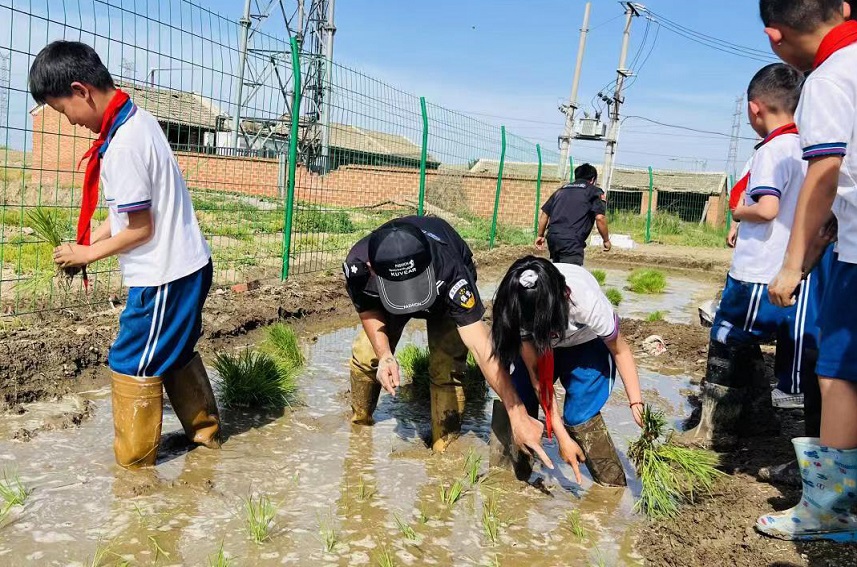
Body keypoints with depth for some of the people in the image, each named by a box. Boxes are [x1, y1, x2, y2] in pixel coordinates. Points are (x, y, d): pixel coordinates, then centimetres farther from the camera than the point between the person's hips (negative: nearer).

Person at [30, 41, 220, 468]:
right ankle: (204, 430, 37)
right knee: (175, 353, 23)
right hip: (185, 266, 9)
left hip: (164, 276, -9)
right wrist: (89, 241, 7)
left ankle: (133, 463, 19)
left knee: (132, 365, 5)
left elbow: (140, 229, -18)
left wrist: (89, 254, -4)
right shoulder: (138, 120, 6)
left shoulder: (122, 144, -23)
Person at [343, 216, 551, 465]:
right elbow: (369, 311, -16)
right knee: (366, 354, -4)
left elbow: (481, 346, -48)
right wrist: (384, 355, -34)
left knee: (446, 368, -19)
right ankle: (359, 422, 26)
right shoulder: (357, 265, -39)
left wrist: (518, 415, -50)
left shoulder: (448, 270, -47)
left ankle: (445, 448, 3)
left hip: (447, 294, -2)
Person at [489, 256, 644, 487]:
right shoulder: (517, 307, -32)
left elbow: (620, 350, -19)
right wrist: (562, 437, -26)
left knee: (579, 416, -19)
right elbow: (536, 375, -26)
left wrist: (636, 403, -25)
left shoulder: (587, 300, -39)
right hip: (539, 346, 2)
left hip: (587, 345, -2)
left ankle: (613, 486, -1)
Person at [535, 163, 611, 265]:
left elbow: (544, 214, 23)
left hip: (552, 238, 6)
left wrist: (540, 235, 31)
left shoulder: (561, 190, 25)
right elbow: (600, 218, -4)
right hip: (572, 241, -6)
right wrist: (606, 240, 7)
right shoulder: (594, 191, 8)